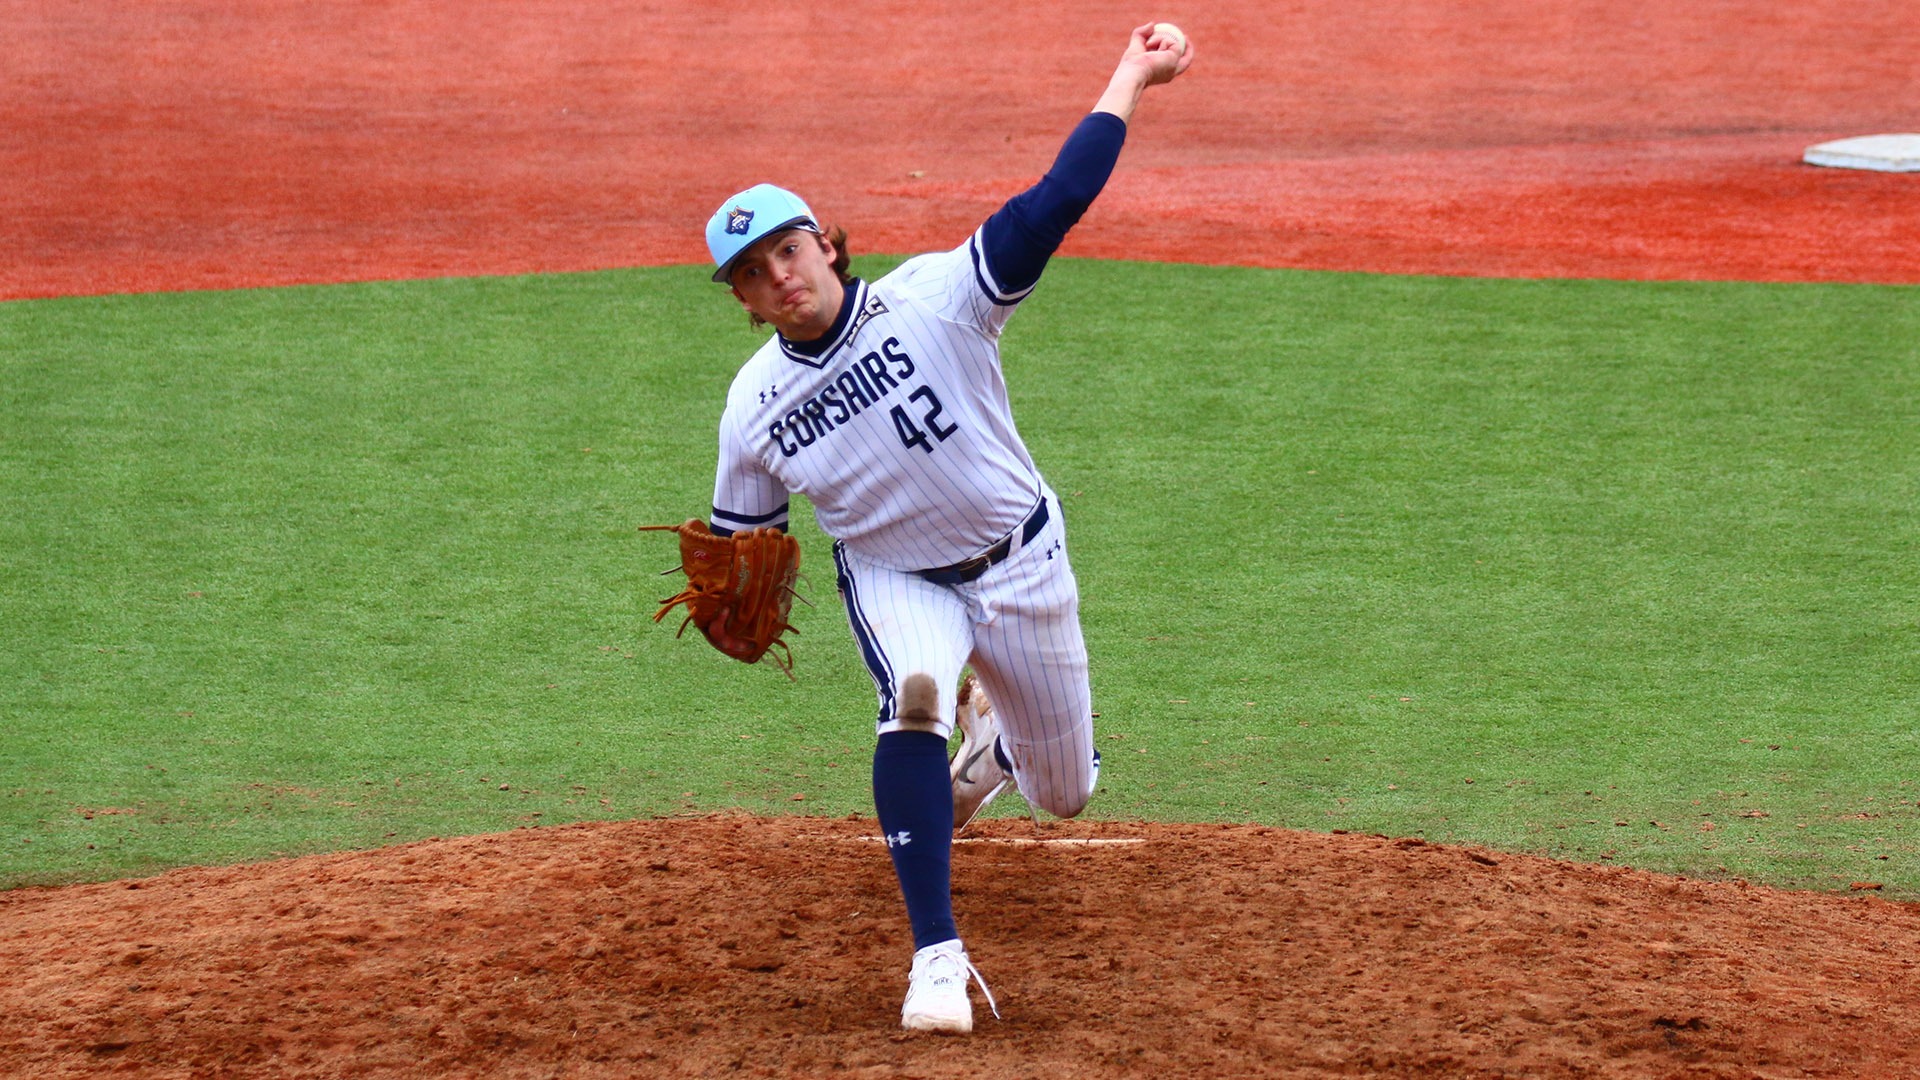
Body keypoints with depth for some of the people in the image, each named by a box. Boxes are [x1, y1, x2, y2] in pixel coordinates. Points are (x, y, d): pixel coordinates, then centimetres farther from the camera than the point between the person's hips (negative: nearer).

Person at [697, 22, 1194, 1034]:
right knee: (914, 698, -34)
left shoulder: (933, 299, -23)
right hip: (894, 577, 0)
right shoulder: (755, 403, -11)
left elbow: (1053, 203, -31)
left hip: (1021, 562, 0)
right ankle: (937, 956, -32)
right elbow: (739, 533, 3)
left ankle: (992, 732, 52)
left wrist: (1129, 79, -38)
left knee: (1065, 794, 13)